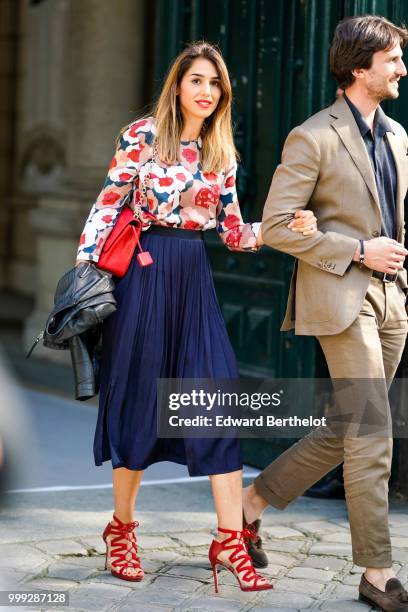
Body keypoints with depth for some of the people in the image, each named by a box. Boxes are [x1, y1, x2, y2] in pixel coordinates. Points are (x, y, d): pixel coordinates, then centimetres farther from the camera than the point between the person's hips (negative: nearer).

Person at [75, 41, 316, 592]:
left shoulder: (221, 154, 12)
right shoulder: (142, 135, -1)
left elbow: (233, 232, 12)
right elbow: (107, 206, -1)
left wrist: (287, 227, -3)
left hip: (194, 279, 4)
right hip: (142, 273, -4)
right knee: (137, 398, 2)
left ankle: (231, 539, -5)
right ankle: (121, 529, 19)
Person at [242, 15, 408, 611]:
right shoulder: (313, 138, -10)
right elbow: (276, 226, -12)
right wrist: (358, 251, -15)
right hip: (340, 296, -8)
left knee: (342, 432, 12)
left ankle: (255, 499, 29)